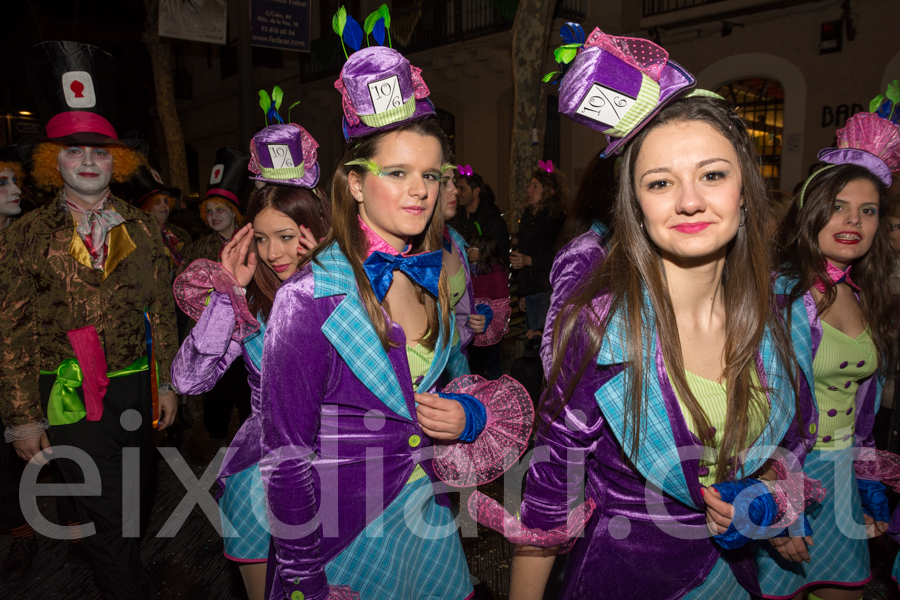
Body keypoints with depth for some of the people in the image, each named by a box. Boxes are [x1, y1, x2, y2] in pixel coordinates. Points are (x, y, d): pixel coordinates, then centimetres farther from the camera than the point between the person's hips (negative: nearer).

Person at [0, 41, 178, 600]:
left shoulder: (143, 228, 5)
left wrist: (167, 383, 5)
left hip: (137, 389, 3)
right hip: (70, 399, -3)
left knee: (136, 506, 18)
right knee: (108, 518, -5)